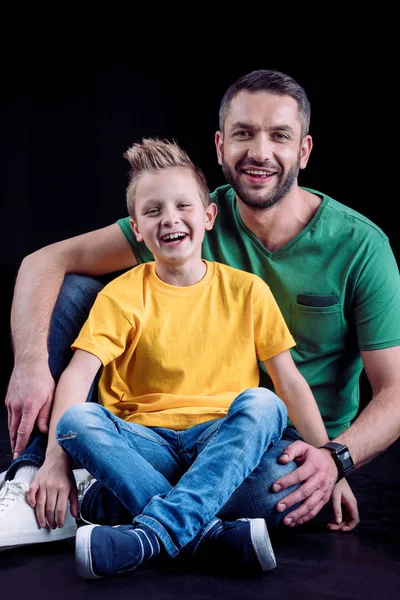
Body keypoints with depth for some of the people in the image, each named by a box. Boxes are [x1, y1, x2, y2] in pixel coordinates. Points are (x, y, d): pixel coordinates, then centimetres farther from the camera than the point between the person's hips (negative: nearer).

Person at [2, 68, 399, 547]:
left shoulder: (361, 246, -14)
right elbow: (44, 263, -12)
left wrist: (336, 457, -31)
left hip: (296, 440, -2)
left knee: (278, 491, -40)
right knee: (73, 290, -9)